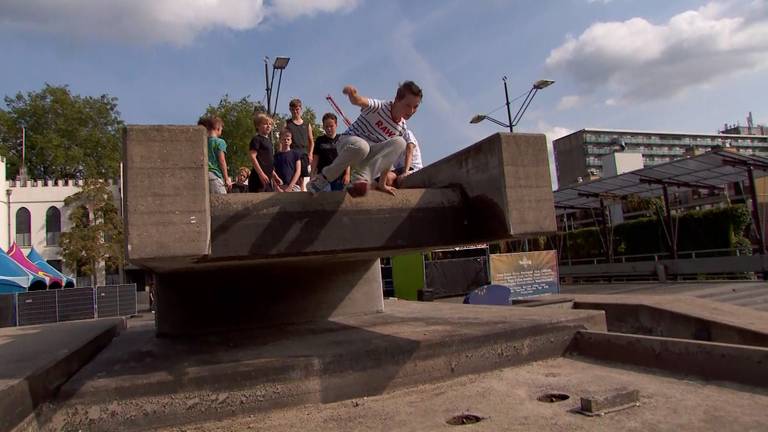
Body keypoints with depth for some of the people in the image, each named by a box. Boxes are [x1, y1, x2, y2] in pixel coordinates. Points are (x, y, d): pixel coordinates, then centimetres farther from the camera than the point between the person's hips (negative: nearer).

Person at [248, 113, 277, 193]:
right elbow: (252, 157, -15)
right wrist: (261, 173, -21)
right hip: (258, 177, -9)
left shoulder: (269, 141, 20)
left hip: (267, 178, 9)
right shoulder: (256, 139, -5)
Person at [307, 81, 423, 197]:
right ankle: (325, 177, -19)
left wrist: (382, 183, 0)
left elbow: (388, 157, 3)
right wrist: (353, 95, -63)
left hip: (368, 158, 5)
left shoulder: (402, 129, -1)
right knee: (361, 146, -43)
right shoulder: (379, 107, -17)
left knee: (399, 142, -21)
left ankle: (362, 176, -30)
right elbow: (359, 101, -38)